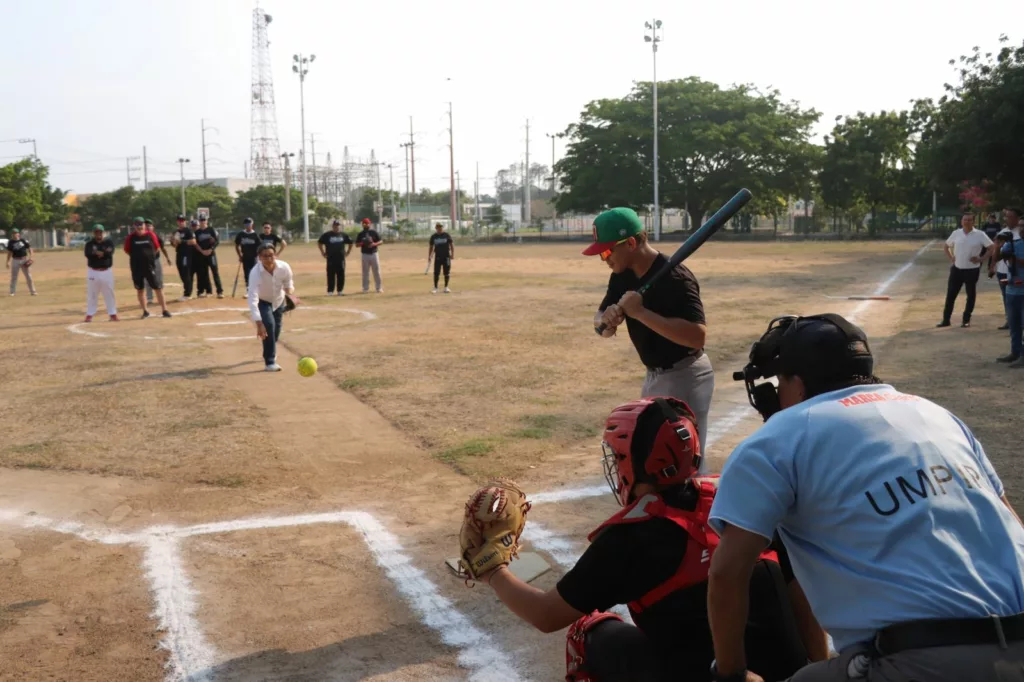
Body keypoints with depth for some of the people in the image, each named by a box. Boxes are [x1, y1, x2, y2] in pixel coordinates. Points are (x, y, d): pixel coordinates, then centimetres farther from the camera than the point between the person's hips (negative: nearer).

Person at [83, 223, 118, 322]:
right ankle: (89, 315, 10)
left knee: (109, 293, 4)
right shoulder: (89, 243, 2)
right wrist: (103, 252, -21)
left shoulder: (109, 242, 1)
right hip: (93, 272, 0)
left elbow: (109, 253, -17)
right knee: (91, 294, 3)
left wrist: (96, 252, -15)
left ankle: (113, 314, 11)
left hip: (107, 271, 0)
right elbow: (88, 254, -18)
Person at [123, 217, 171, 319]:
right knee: (140, 289, 8)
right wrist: (137, 256, 2)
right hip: (136, 267, 1)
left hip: (150, 265, -1)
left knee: (158, 287, -2)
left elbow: (156, 248, 8)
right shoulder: (130, 237, -3)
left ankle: (164, 310, 3)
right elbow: (127, 251, 6)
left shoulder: (151, 235, -2)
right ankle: (145, 311, 19)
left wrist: (148, 256, 5)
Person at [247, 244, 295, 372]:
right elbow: (252, 299, -46)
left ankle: (269, 352, 49)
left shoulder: (284, 267, -29)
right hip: (262, 302, -4)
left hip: (278, 300, 4)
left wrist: (290, 292, -27)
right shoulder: (255, 273, -39)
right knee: (269, 324, -25)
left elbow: (289, 285, -6)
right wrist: (258, 323, -53)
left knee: (276, 328, 17)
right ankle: (270, 362, -14)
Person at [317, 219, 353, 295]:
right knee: (331, 275, -2)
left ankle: (340, 291, 12)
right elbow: (319, 243, 6)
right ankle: (330, 291, 2)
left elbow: (350, 242, 21)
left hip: (341, 258, 3)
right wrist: (323, 253, 2)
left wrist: (348, 252, 14)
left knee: (341, 275, 4)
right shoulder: (327, 235, -1)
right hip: (331, 258, -3)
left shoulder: (343, 235, 8)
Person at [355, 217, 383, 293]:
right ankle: (365, 289, 8)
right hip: (365, 255, 1)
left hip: (374, 254, -1)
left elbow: (380, 241, 2)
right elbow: (357, 244, 7)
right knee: (365, 272, 3)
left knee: (377, 271, 1)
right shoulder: (360, 234, 6)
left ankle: (379, 288, 8)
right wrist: (362, 243, -13)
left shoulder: (374, 232, 3)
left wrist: (374, 244, -17)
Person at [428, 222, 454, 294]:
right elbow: (431, 247, 12)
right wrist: (429, 256, 7)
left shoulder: (447, 235, 1)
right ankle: (435, 288, 7)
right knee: (436, 273, -1)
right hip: (437, 257, 1)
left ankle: (446, 287, 15)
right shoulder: (433, 236, 5)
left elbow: (451, 244, 2)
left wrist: (452, 254, -7)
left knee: (447, 273, 3)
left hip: (446, 256, -1)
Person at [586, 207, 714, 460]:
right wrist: (607, 319, -19)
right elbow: (601, 326, 6)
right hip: (655, 376, 9)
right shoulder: (622, 276, 1)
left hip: (685, 378, -9)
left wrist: (641, 313, -34)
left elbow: (697, 336, -34)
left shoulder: (675, 277, -25)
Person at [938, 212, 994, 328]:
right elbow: (946, 246, 16)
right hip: (956, 269, 3)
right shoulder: (956, 233, 2)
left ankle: (966, 320, 18)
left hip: (972, 270, -2)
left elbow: (991, 248, -4)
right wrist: (951, 258, 5)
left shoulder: (980, 234, -7)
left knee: (971, 296, 7)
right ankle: (946, 320, 10)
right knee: (950, 295, 3)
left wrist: (981, 259, -11)